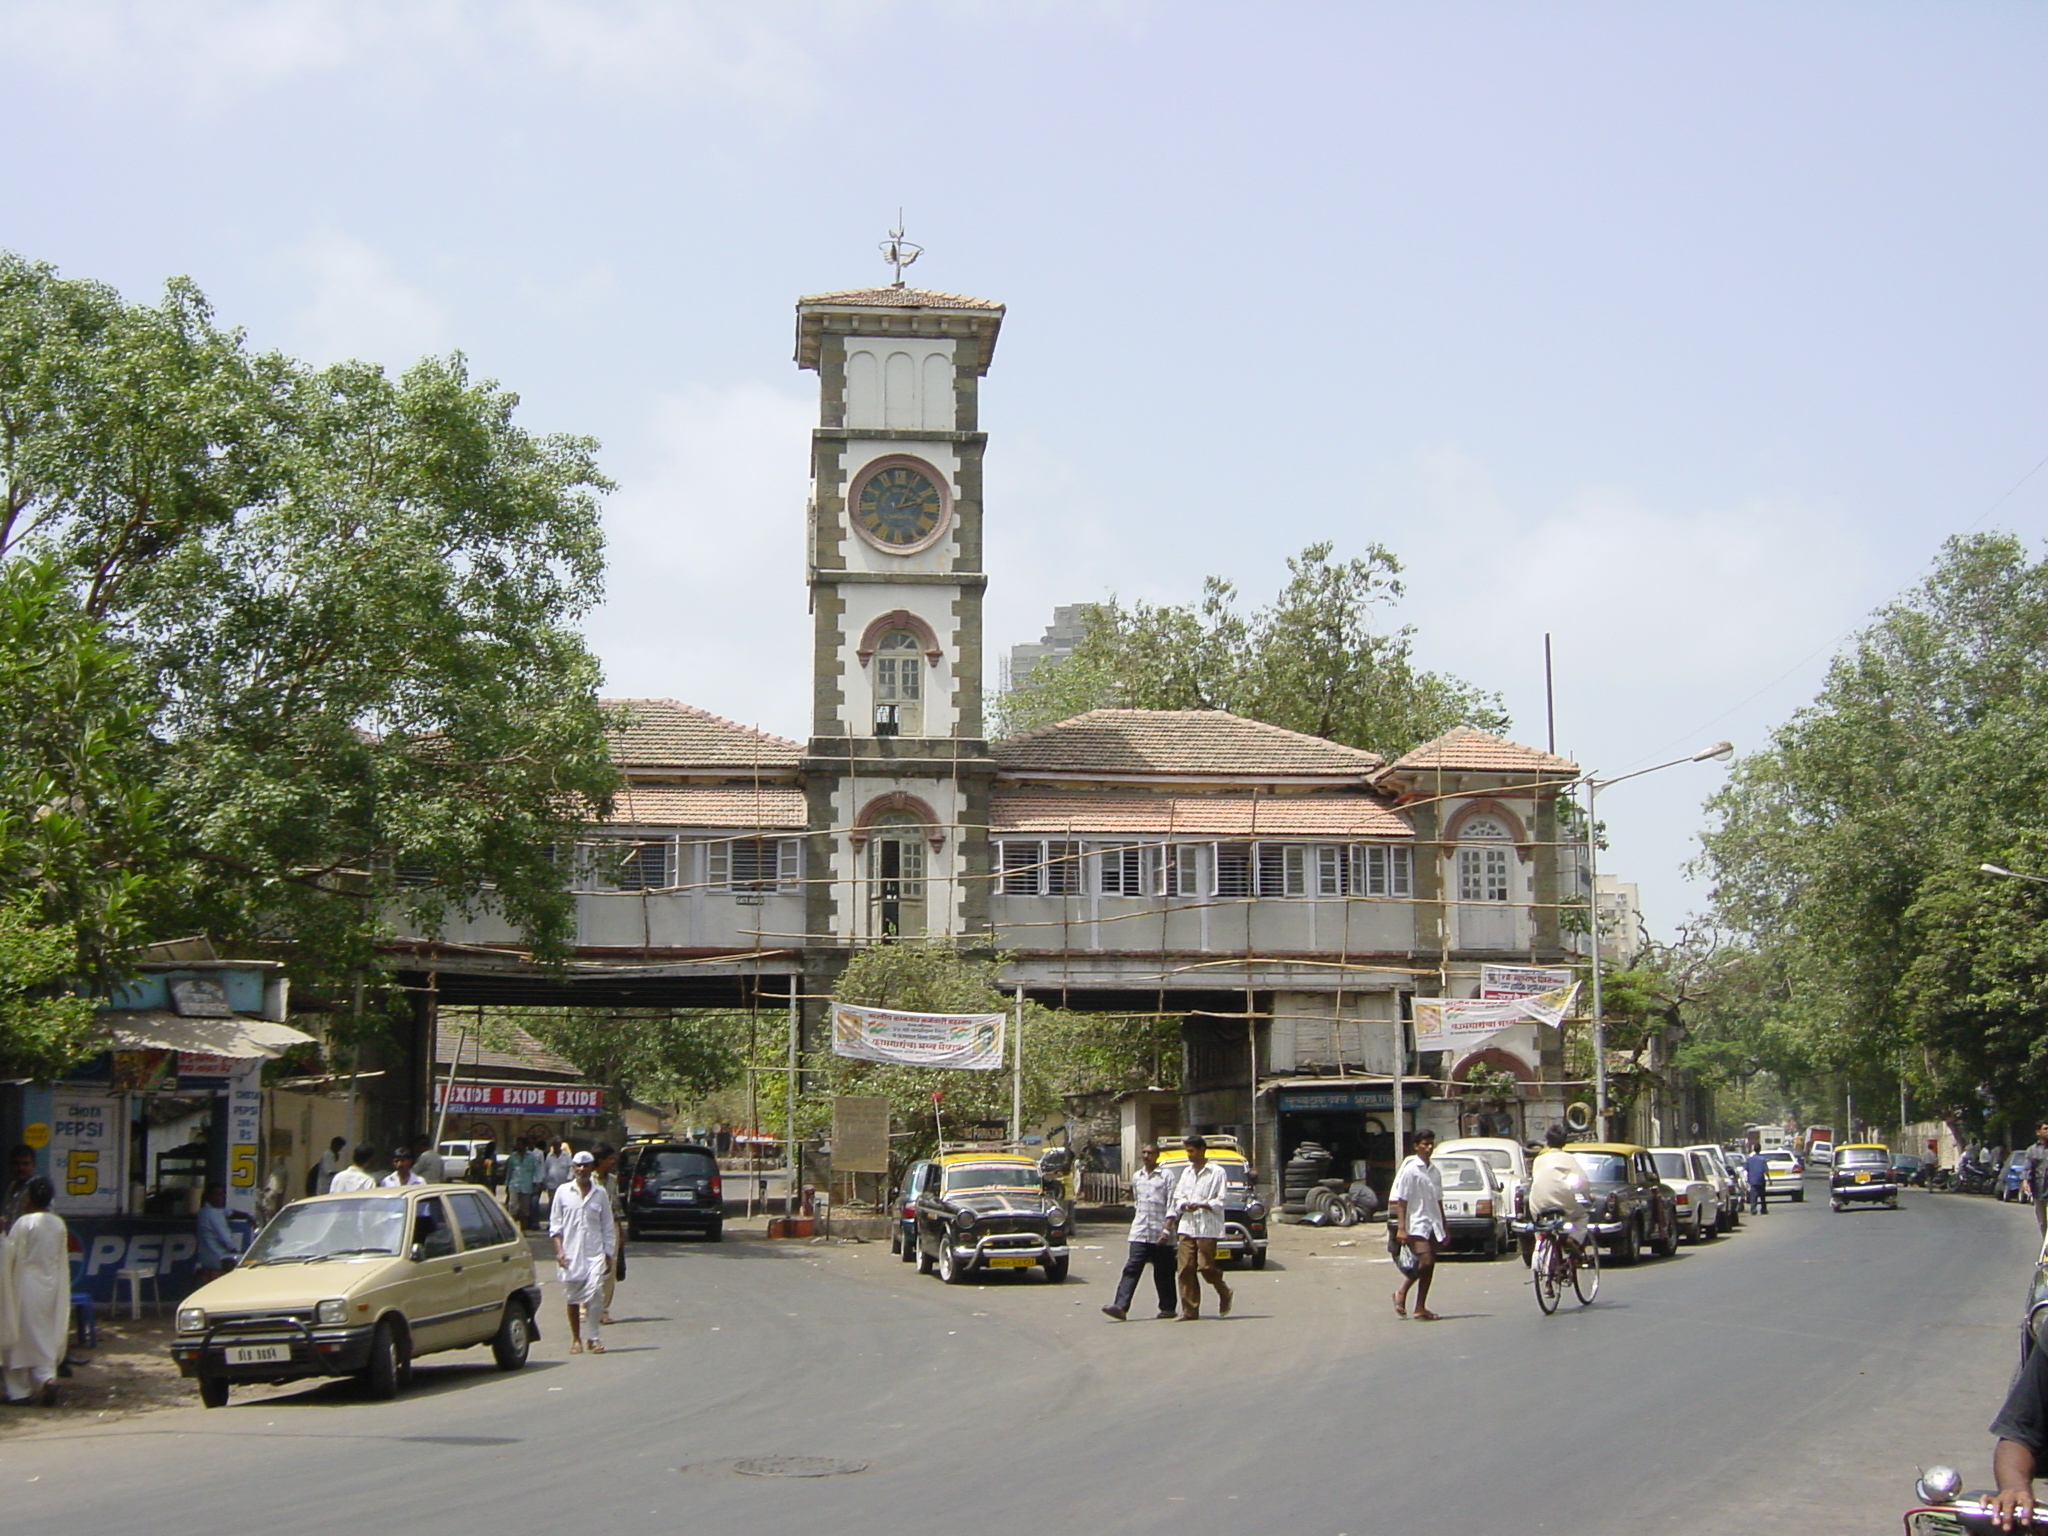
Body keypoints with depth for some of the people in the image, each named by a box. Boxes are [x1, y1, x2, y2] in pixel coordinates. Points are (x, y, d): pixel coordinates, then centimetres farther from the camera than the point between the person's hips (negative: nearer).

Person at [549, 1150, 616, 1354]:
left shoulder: (600, 1193, 6)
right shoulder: (563, 1192, 5)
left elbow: (608, 1227, 9)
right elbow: (555, 1224, 6)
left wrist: (608, 1255, 5)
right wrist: (559, 1250, -5)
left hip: (594, 1253, 0)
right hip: (570, 1253, 1)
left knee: (595, 1292, -15)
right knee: (572, 1298, 6)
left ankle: (593, 1337, -6)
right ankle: (576, 1339, 18)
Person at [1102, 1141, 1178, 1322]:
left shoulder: (1167, 1177, -4)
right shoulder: (1137, 1176, 14)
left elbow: (1171, 1206, -8)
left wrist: (1166, 1230, -16)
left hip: (1161, 1234, -4)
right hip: (1140, 1233, 4)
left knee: (1163, 1273, 6)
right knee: (1131, 1269, -8)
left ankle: (1167, 1307, 19)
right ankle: (1121, 1307, -18)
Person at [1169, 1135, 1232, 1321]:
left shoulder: (1216, 1172, -2)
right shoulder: (1186, 1172, 17)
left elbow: (1220, 1201, -6)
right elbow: (1177, 1197, 16)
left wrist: (1201, 1205, -20)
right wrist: (1185, 1205, -7)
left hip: (1207, 1227, -5)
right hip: (1187, 1226, 5)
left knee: (1206, 1266, -8)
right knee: (1185, 1268, -3)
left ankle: (1224, 1293, 20)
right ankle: (1190, 1310, 1)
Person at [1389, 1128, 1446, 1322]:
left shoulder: (1435, 1171, 13)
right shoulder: (1410, 1170, -8)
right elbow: (1401, 1201, -11)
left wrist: (1444, 1226, 19)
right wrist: (1401, 1227, -17)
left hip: (1433, 1225, 7)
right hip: (1416, 1225, -7)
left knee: (1429, 1267, 5)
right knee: (1424, 1262, -18)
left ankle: (1421, 1308, 10)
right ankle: (1402, 1293, 1)